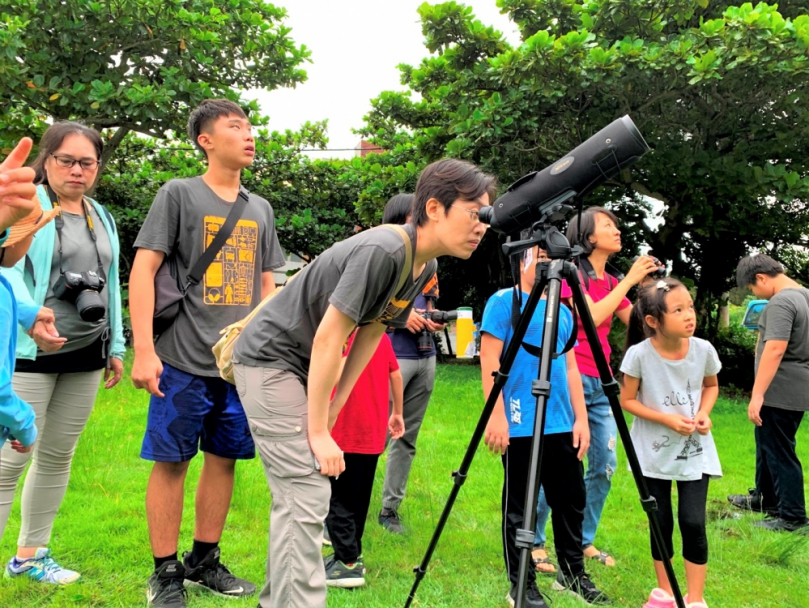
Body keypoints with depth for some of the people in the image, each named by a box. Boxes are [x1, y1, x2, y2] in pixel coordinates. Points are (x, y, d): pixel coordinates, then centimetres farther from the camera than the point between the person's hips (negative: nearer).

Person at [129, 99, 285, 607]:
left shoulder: (261, 209, 14)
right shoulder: (178, 194, -1)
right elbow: (143, 270, -6)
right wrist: (144, 350, -14)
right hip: (185, 361, -5)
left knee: (224, 459, 9)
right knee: (171, 461, 0)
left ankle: (205, 561, 23)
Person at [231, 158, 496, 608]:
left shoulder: (425, 268, 1)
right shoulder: (382, 251, -27)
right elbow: (328, 338, -25)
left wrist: (329, 413, 5)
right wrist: (317, 432, -19)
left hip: (305, 369, 9)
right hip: (270, 359, -9)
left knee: (300, 495, 12)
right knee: (306, 494, -13)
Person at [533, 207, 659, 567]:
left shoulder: (611, 283, 16)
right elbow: (592, 316, -19)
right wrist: (628, 281, -14)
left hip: (601, 382, 8)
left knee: (604, 465, 7)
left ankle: (583, 541, 20)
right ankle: (533, 542, 5)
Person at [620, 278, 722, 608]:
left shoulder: (704, 350, -13)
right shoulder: (639, 354, -20)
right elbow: (626, 400, -9)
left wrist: (704, 413, -12)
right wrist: (666, 419, -20)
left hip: (695, 450, 1)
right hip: (654, 452, -1)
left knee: (693, 522, -5)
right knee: (661, 523, 7)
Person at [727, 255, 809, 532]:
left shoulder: (780, 302, -20)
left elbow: (775, 349, -28)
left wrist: (757, 394, -28)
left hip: (781, 392, -10)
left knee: (779, 452, -1)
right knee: (767, 444, 22)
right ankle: (764, 498, 35)